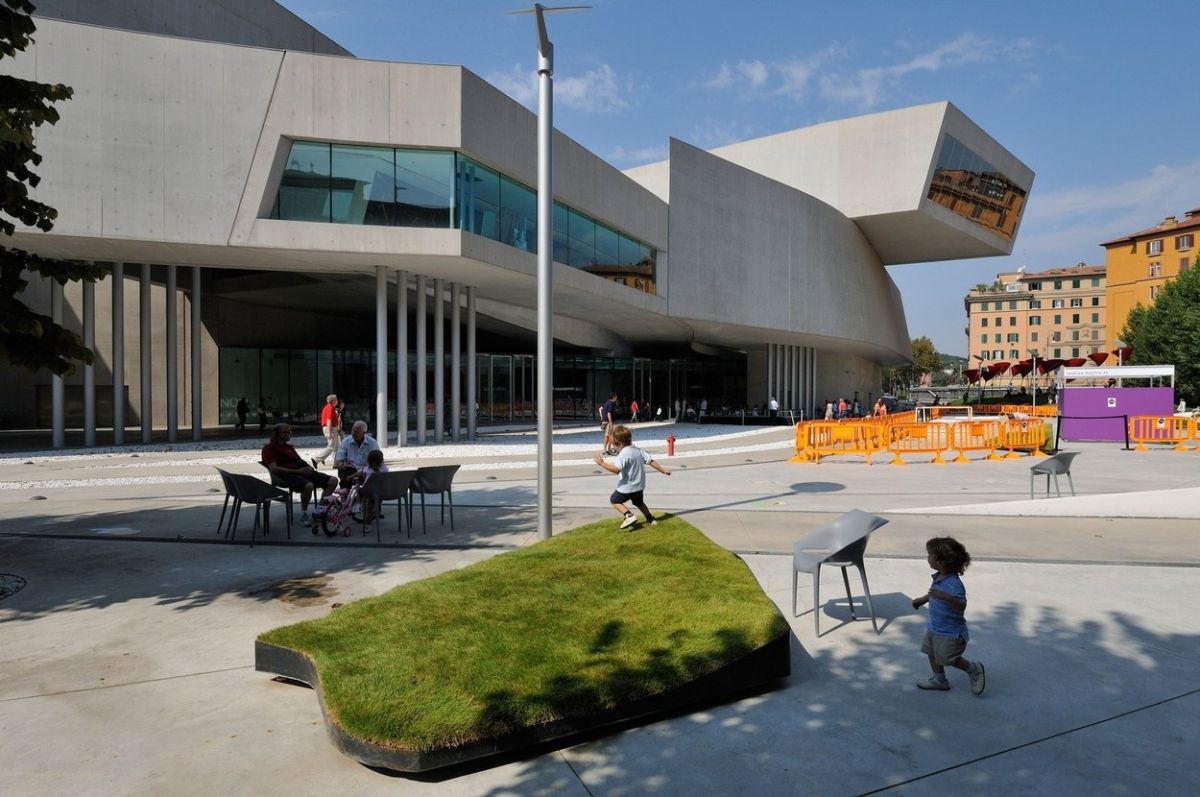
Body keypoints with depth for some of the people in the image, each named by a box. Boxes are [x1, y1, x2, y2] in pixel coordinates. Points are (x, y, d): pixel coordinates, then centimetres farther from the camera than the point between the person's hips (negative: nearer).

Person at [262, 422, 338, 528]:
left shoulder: (288, 446, 27)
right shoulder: (269, 448, 2)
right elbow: (274, 468, -12)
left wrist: (308, 468, 1)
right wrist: (297, 471, -17)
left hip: (302, 472, 8)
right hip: (287, 475, -8)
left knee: (333, 480, -8)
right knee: (308, 485, -39)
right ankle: (304, 514, -16)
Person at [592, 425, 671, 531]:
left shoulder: (623, 454, -23)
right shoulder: (638, 450, 2)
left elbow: (616, 470, -35)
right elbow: (651, 461, 4)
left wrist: (602, 463, -31)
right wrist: (663, 470, 13)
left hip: (627, 487, -8)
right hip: (640, 486, 8)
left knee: (614, 500, 11)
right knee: (639, 502, 31)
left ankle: (629, 516, -5)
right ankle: (650, 519, 33)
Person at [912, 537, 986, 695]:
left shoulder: (954, 584, -30)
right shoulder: (938, 577, -1)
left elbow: (962, 605, -41)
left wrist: (945, 597, -53)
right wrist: (923, 599, 25)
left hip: (950, 632, -9)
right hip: (934, 627, 9)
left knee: (949, 658, 4)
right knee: (932, 653, 17)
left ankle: (974, 669, 27)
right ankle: (939, 680, 34)